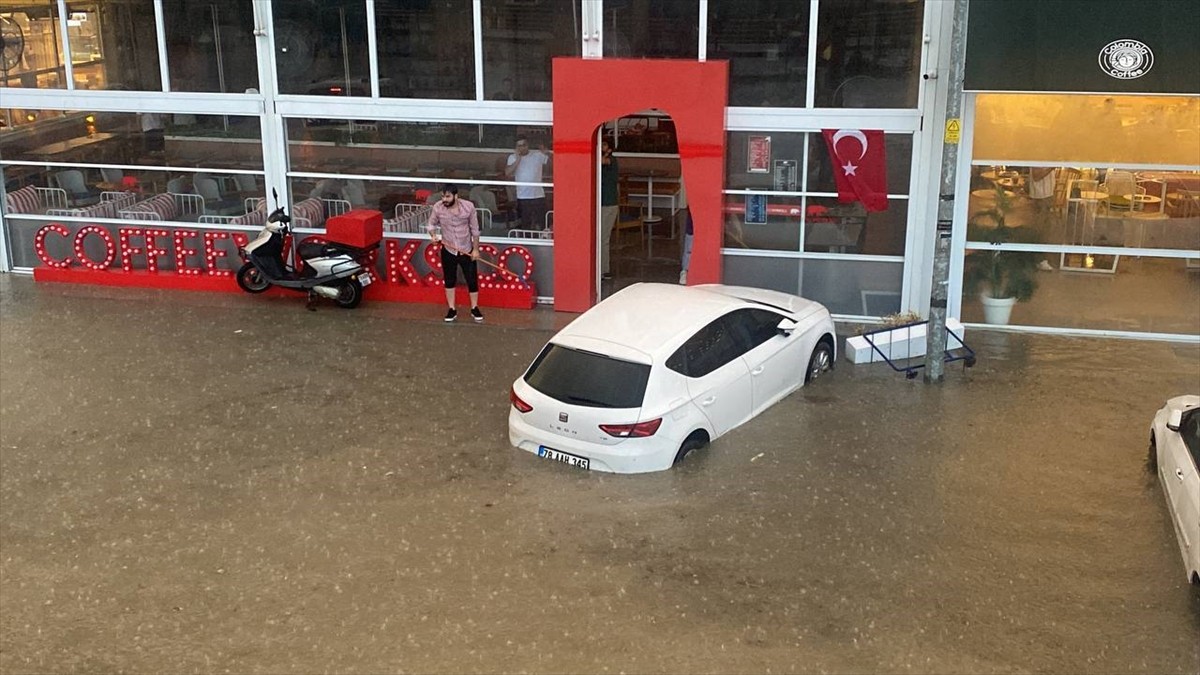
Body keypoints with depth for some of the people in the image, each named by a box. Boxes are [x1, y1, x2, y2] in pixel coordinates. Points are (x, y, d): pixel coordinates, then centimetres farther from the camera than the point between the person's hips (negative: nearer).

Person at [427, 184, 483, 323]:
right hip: (448, 251, 1)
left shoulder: (468, 207, -16)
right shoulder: (438, 208, -14)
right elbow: (431, 224, 2)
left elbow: (475, 229, -7)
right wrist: (433, 234, -19)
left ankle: (474, 309, 23)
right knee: (449, 281, 11)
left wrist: (476, 249, -5)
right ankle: (452, 310, 24)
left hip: (466, 250, -1)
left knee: (472, 280, 6)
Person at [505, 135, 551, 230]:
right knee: (525, 227, 9)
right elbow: (507, 173, -10)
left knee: (540, 227, 0)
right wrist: (517, 160, -15)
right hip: (522, 198, 1)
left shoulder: (538, 154, 1)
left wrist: (547, 153, -23)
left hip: (538, 196, -1)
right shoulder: (513, 157, 4)